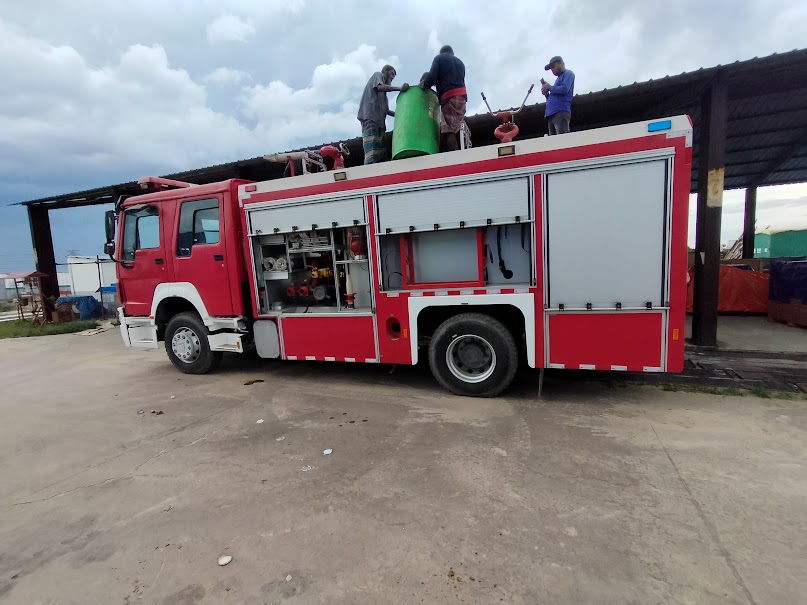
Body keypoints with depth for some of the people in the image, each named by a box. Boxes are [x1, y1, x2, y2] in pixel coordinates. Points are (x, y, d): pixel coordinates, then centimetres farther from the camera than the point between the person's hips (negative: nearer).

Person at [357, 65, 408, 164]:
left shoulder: (383, 93, 35)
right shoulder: (378, 75, 15)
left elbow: (385, 110, 27)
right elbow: (380, 87, -7)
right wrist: (399, 88, -18)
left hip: (379, 120, 9)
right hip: (370, 117, -9)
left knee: (381, 154, -7)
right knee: (372, 153, -25)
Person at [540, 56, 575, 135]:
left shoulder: (568, 73, 8)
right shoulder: (559, 78, 32)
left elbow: (564, 89, -10)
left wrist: (549, 87, 1)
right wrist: (547, 94, 10)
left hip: (561, 112, -8)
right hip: (552, 113, 8)